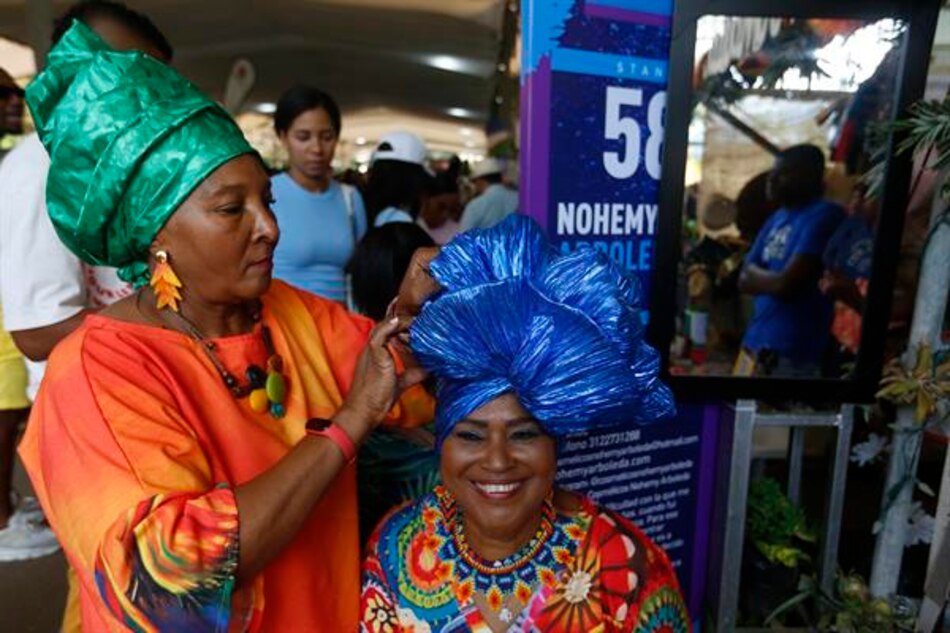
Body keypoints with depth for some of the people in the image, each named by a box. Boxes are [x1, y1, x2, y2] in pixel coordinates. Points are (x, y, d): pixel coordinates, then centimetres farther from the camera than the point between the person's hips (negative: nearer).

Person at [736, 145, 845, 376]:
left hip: (790, 351, -8)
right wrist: (768, 280, -7)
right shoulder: (776, 218, 16)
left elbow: (787, 284, -17)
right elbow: (744, 279, 12)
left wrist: (755, 276, 1)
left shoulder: (824, 216, -10)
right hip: (756, 340, 8)